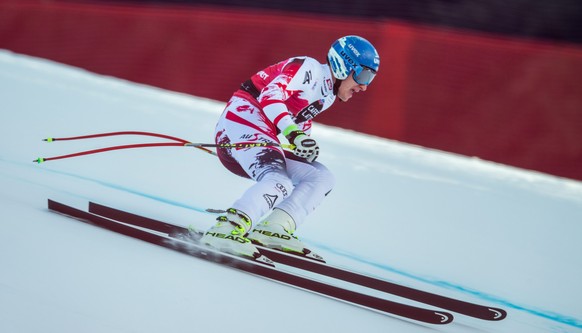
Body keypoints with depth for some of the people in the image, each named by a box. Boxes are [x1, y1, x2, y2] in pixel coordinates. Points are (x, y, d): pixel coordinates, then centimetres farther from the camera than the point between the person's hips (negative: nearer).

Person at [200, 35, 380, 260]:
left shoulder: (328, 96, 21)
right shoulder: (309, 69, -6)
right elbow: (270, 94, -20)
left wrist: (307, 147, 12)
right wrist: (293, 132, -34)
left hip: (261, 139, 10)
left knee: (322, 178, 4)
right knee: (279, 182, -31)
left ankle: (271, 230, -12)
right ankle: (224, 231, -42)